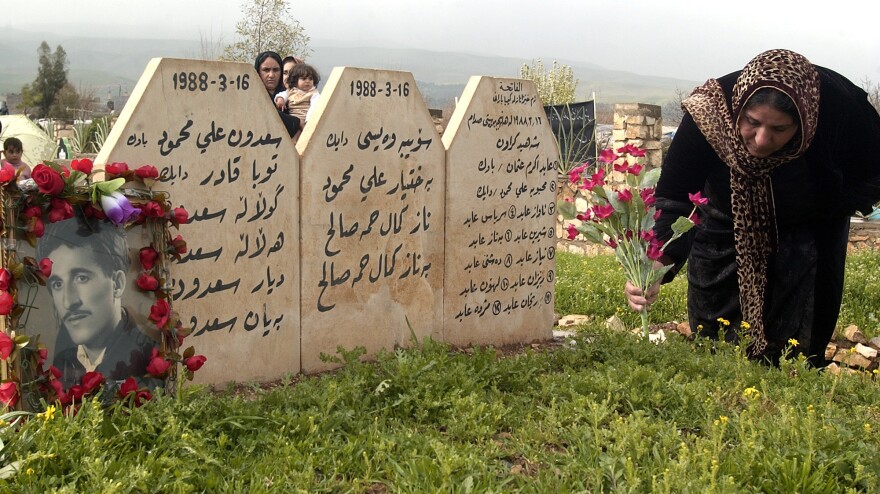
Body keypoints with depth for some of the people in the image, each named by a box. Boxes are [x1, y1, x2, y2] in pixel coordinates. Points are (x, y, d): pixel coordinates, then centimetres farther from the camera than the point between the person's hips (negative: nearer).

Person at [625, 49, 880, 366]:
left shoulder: (840, 107, -32)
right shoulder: (709, 112, -34)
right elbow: (672, 200, -32)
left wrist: (826, 209, -21)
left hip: (809, 229, 0)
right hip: (727, 229, 0)